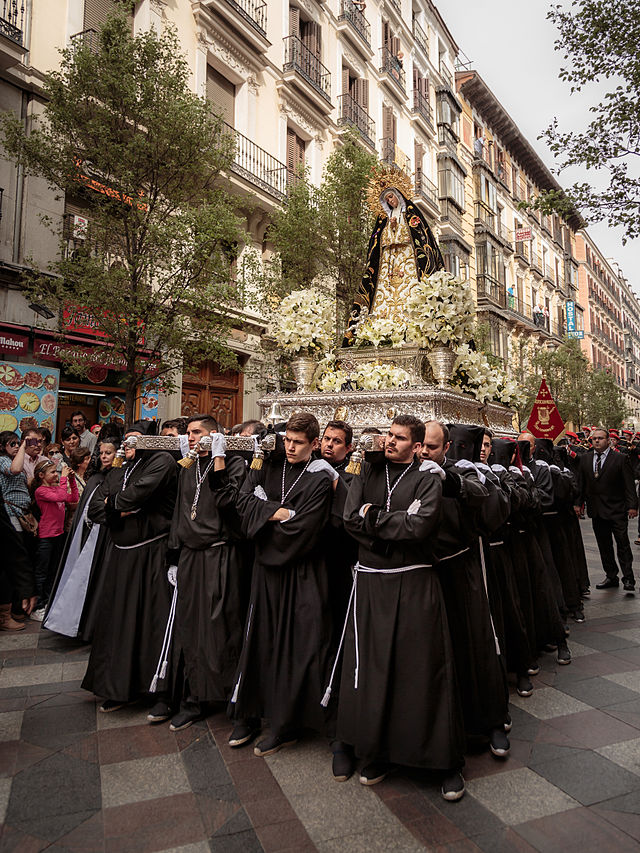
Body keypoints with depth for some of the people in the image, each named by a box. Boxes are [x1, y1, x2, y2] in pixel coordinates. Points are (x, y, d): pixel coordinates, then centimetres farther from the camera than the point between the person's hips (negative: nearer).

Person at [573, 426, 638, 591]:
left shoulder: (621, 458, -3)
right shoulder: (584, 459, 8)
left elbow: (629, 484, -5)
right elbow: (580, 483, 10)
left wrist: (632, 505, -11)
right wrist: (577, 503, 3)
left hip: (617, 510, -4)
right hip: (596, 511, 4)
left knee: (623, 545, -1)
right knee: (604, 546, 11)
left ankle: (628, 579, 9)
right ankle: (611, 577, 22)